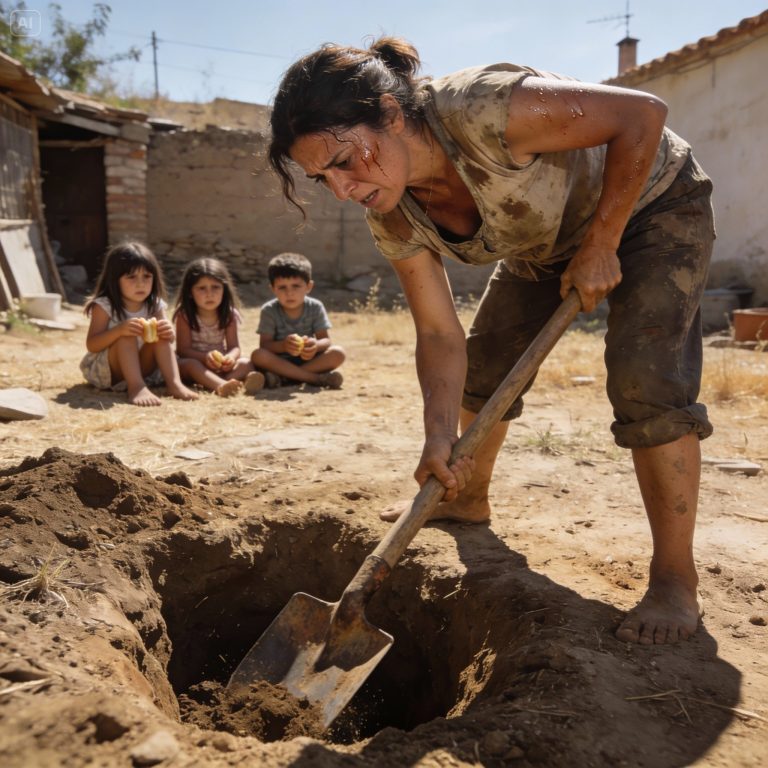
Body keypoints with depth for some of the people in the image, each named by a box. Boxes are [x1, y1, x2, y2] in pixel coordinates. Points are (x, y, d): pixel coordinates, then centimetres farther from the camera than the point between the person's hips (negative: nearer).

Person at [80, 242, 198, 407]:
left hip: (141, 368, 4)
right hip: (105, 371, -4)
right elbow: (91, 345, -21)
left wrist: (168, 333, -25)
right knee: (126, 337, -29)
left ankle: (174, 383, -30)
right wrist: (119, 329, -37)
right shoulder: (104, 306, -15)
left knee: (161, 337, -18)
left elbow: (168, 339, 1)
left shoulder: (155, 306, -3)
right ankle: (136, 387, -43)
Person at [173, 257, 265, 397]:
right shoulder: (184, 316, -10)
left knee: (245, 363, -21)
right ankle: (221, 385, -65)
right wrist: (204, 357, -33)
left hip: (220, 366, 3)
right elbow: (183, 349, -13)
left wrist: (230, 357, -29)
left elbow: (234, 347, -4)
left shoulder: (228, 315, -1)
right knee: (190, 364, -35)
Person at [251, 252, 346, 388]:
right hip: (279, 361, -1)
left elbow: (325, 340, -6)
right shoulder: (269, 311, -7)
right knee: (258, 355, -33)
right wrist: (283, 345, -36)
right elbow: (264, 344, -14)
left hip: (307, 360, 2)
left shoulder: (315, 307, -3)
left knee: (338, 353, -23)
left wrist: (316, 345, -32)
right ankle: (318, 378, -32)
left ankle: (283, 377, -27)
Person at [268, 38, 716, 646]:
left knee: (645, 379, -21)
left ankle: (676, 581, -8)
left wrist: (600, 244, -26)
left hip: (652, 203, -6)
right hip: (546, 238, 6)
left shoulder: (482, 111, -39)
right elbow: (440, 335, -17)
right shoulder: (394, 219, -18)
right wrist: (440, 439, -29)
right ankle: (469, 503, 30)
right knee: (483, 362, 7)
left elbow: (643, 114, -29)